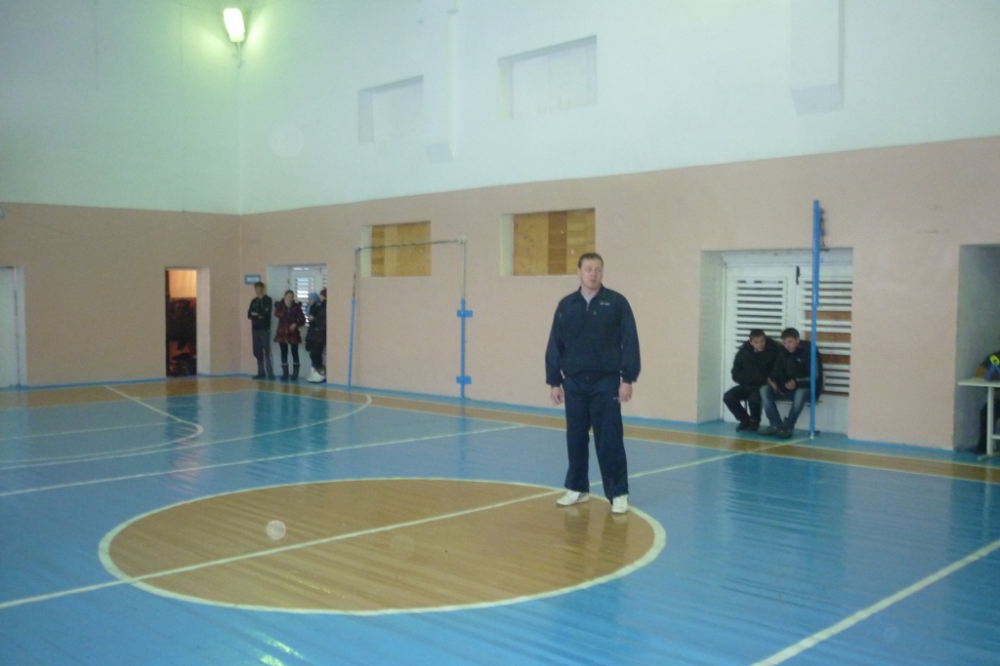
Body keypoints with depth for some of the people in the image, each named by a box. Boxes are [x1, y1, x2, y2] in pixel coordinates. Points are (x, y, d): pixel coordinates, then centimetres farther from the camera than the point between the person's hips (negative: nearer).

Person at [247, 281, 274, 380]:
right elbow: (249, 314, 5)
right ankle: (261, 373, 9)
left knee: (267, 351, -8)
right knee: (257, 352, 5)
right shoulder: (253, 301, 15)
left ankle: (270, 373, -10)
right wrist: (259, 315, -12)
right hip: (255, 329, 6)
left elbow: (267, 313, -13)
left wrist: (256, 314, -5)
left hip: (265, 329, -6)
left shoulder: (267, 300, -2)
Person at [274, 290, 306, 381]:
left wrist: (296, 324, -20)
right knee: (284, 353, 4)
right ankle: (285, 374, 10)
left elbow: (302, 319, -3)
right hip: (282, 332, 1)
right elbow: (277, 313, -19)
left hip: (293, 333, -1)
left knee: (294, 353, 0)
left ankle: (295, 375, 7)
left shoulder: (296, 306, -1)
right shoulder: (280, 305, 1)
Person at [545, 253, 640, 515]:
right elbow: (555, 345, 8)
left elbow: (629, 343, -4)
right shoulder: (566, 305, 6)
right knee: (576, 438, 10)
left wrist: (628, 378, -9)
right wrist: (554, 381, 5)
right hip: (574, 383, 3)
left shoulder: (616, 302, -2)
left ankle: (618, 493, 7)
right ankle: (577, 488, 24)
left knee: (609, 439, -2)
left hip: (606, 382, -3)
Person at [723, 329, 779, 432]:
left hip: (763, 386, -4)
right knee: (728, 397, -19)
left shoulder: (773, 351, -8)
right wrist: (747, 379, -14)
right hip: (746, 385, 4)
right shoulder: (743, 352, 0)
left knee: (753, 398, -34)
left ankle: (754, 421, -2)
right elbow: (736, 375, 2)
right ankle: (745, 420, 3)